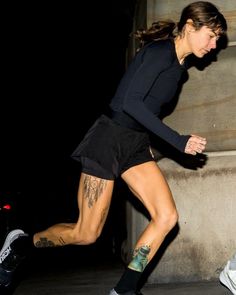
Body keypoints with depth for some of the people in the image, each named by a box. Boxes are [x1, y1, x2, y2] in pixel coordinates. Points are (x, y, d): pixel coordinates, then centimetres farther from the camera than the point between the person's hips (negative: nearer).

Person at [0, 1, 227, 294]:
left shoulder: (179, 65, 11)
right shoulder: (159, 52, -17)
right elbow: (130, 102, -25)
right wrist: (178, 141, -25)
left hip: (136, 145, 9)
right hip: (108, 139, -9)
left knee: (167, 216, -7)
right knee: (86, 234, -3)